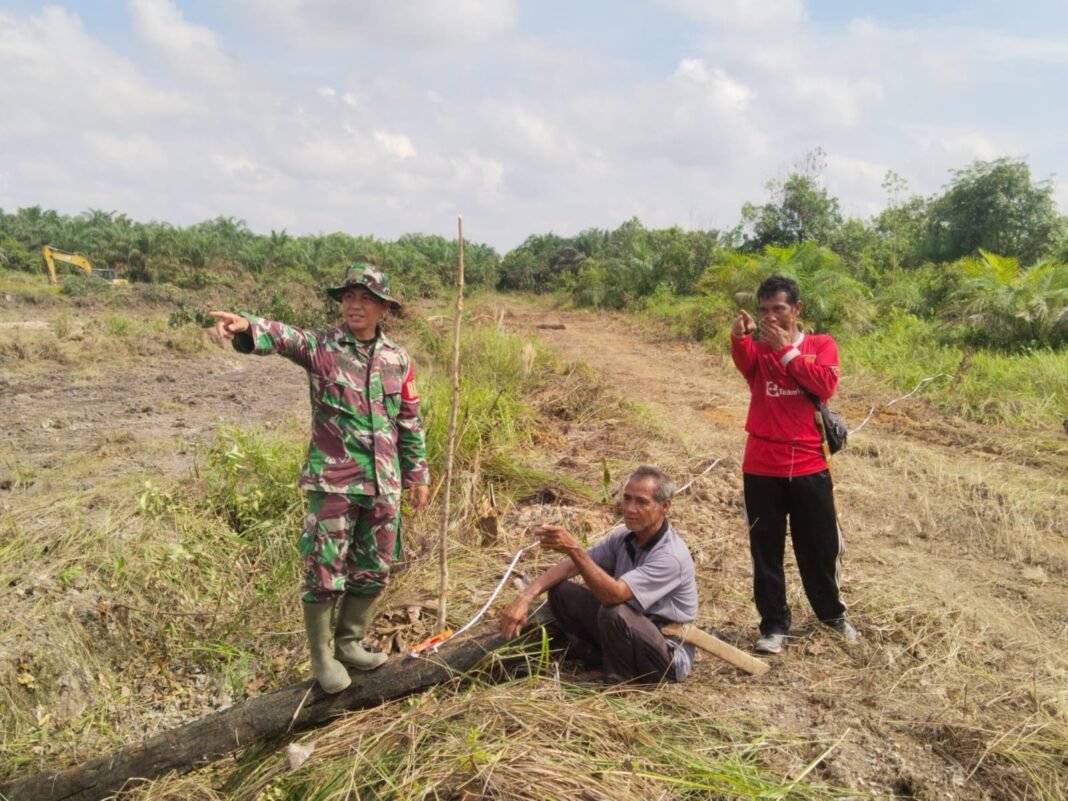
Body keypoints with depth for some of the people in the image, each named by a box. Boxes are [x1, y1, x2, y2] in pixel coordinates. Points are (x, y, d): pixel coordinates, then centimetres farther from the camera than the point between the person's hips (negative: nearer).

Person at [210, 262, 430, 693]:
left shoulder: (397, 358, 5)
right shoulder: (320, 346, -6)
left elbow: (410, 421, 12)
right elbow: (282, 335, -28)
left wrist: (418, 474, 14)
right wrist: (247, 326, -50)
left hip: (384, 485, 4)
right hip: (333, 483, -4)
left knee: (373, 571, 14)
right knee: (325, 572, 3)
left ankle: (350, 643, 33)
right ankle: (321, 656, 22)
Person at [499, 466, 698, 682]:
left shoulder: (672, 555, -27)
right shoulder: (623, 536, -4)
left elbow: (613, 595, -37)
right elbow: (569, 566, -5)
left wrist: (574, 549, -45)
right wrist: (525, 597, -19)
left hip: (669, 657, -6)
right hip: (628, 632, 7)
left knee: (615, 613, -36)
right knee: (560, 590, -7)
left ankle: (620, 679, -7)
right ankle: (602, 660, 6)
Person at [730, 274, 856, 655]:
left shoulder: (822, 345, 4)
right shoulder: (758, 348, 5)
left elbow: (825, 386, -14)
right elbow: (744, 363, -20)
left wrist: (786, 350, -13)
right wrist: (738, 337, -41)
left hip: (809, 466, 0)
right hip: (762, 468, 0)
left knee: (819, 547, 13)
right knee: (766, 549, 6)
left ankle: (832, 614, 35)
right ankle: (774, 625, 19)